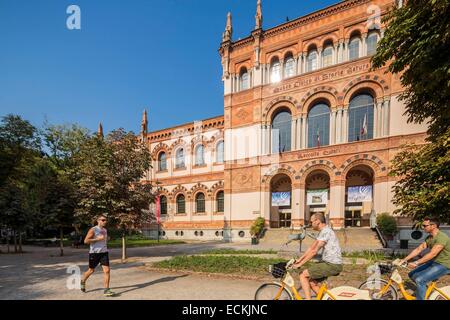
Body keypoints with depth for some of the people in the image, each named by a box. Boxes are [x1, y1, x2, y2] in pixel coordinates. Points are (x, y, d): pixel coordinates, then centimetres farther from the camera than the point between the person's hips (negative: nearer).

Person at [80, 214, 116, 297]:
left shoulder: (105, 230, 10)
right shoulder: (93, 230, -10)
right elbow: (86, 241, -17)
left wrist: (106, 239, 9)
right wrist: (98, 239, -20)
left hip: (104, 252, 4)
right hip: (94, 253, -4)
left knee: (107, 270, -8)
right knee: (91, 270, 14)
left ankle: (106, 290, -3)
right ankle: (83, 281, 45)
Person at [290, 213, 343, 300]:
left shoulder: (325, 231, -17)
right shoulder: (323, 231, 15)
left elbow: (314, 251, -20)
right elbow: (311, 248, 16)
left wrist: (300, 264, -15)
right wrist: (298, 260, 10)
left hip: (332, 265, -10)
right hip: (329, 263, 10)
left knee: (303, 275, -9)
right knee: (311, 281, 14)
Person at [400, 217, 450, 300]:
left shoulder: (441, 237, -24)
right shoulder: (429, 238, 6)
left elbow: (432, 254, -31)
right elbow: (418, 250, 3)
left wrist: (416, 263, -35)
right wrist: (404, 260, -6)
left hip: (443, 265, -9)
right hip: (433, 262, 9)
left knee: (419, 280, -23)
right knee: (412, 275, 6)